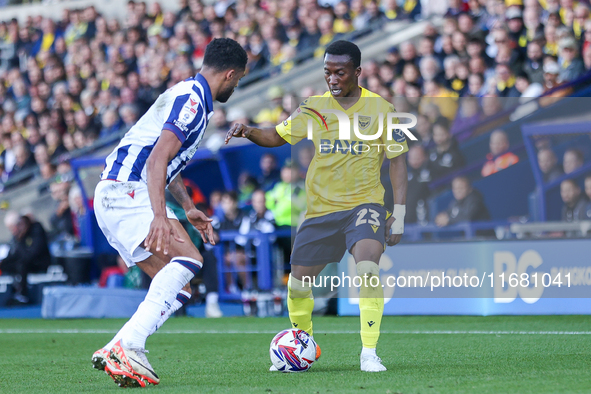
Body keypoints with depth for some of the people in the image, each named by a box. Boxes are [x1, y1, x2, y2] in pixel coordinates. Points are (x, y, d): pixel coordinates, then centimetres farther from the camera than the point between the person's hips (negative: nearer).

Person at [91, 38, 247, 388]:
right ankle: (127, 349, -32)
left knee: (179, 289, 3)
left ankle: (115, 352, -5)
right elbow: (157, 159, -24)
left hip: (118, 194, 10)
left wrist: (188, 208, 29)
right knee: (188, 258, -24)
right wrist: (159, 217, -33)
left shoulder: (192, 97, 22)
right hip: (125, 191, -10)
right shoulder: (191, 99, -12)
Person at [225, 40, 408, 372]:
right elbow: (277, 137, 6)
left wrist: (399, 214, -5)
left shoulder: (381, 109, -3)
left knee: (368, 267, -30)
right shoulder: (315, 107, 4)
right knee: (297, 283, 4)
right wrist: (249, 132, -16)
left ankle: (369, 353, -22)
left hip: (365, 203, -3)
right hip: (321, 208, 3)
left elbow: (397, 161, 0)